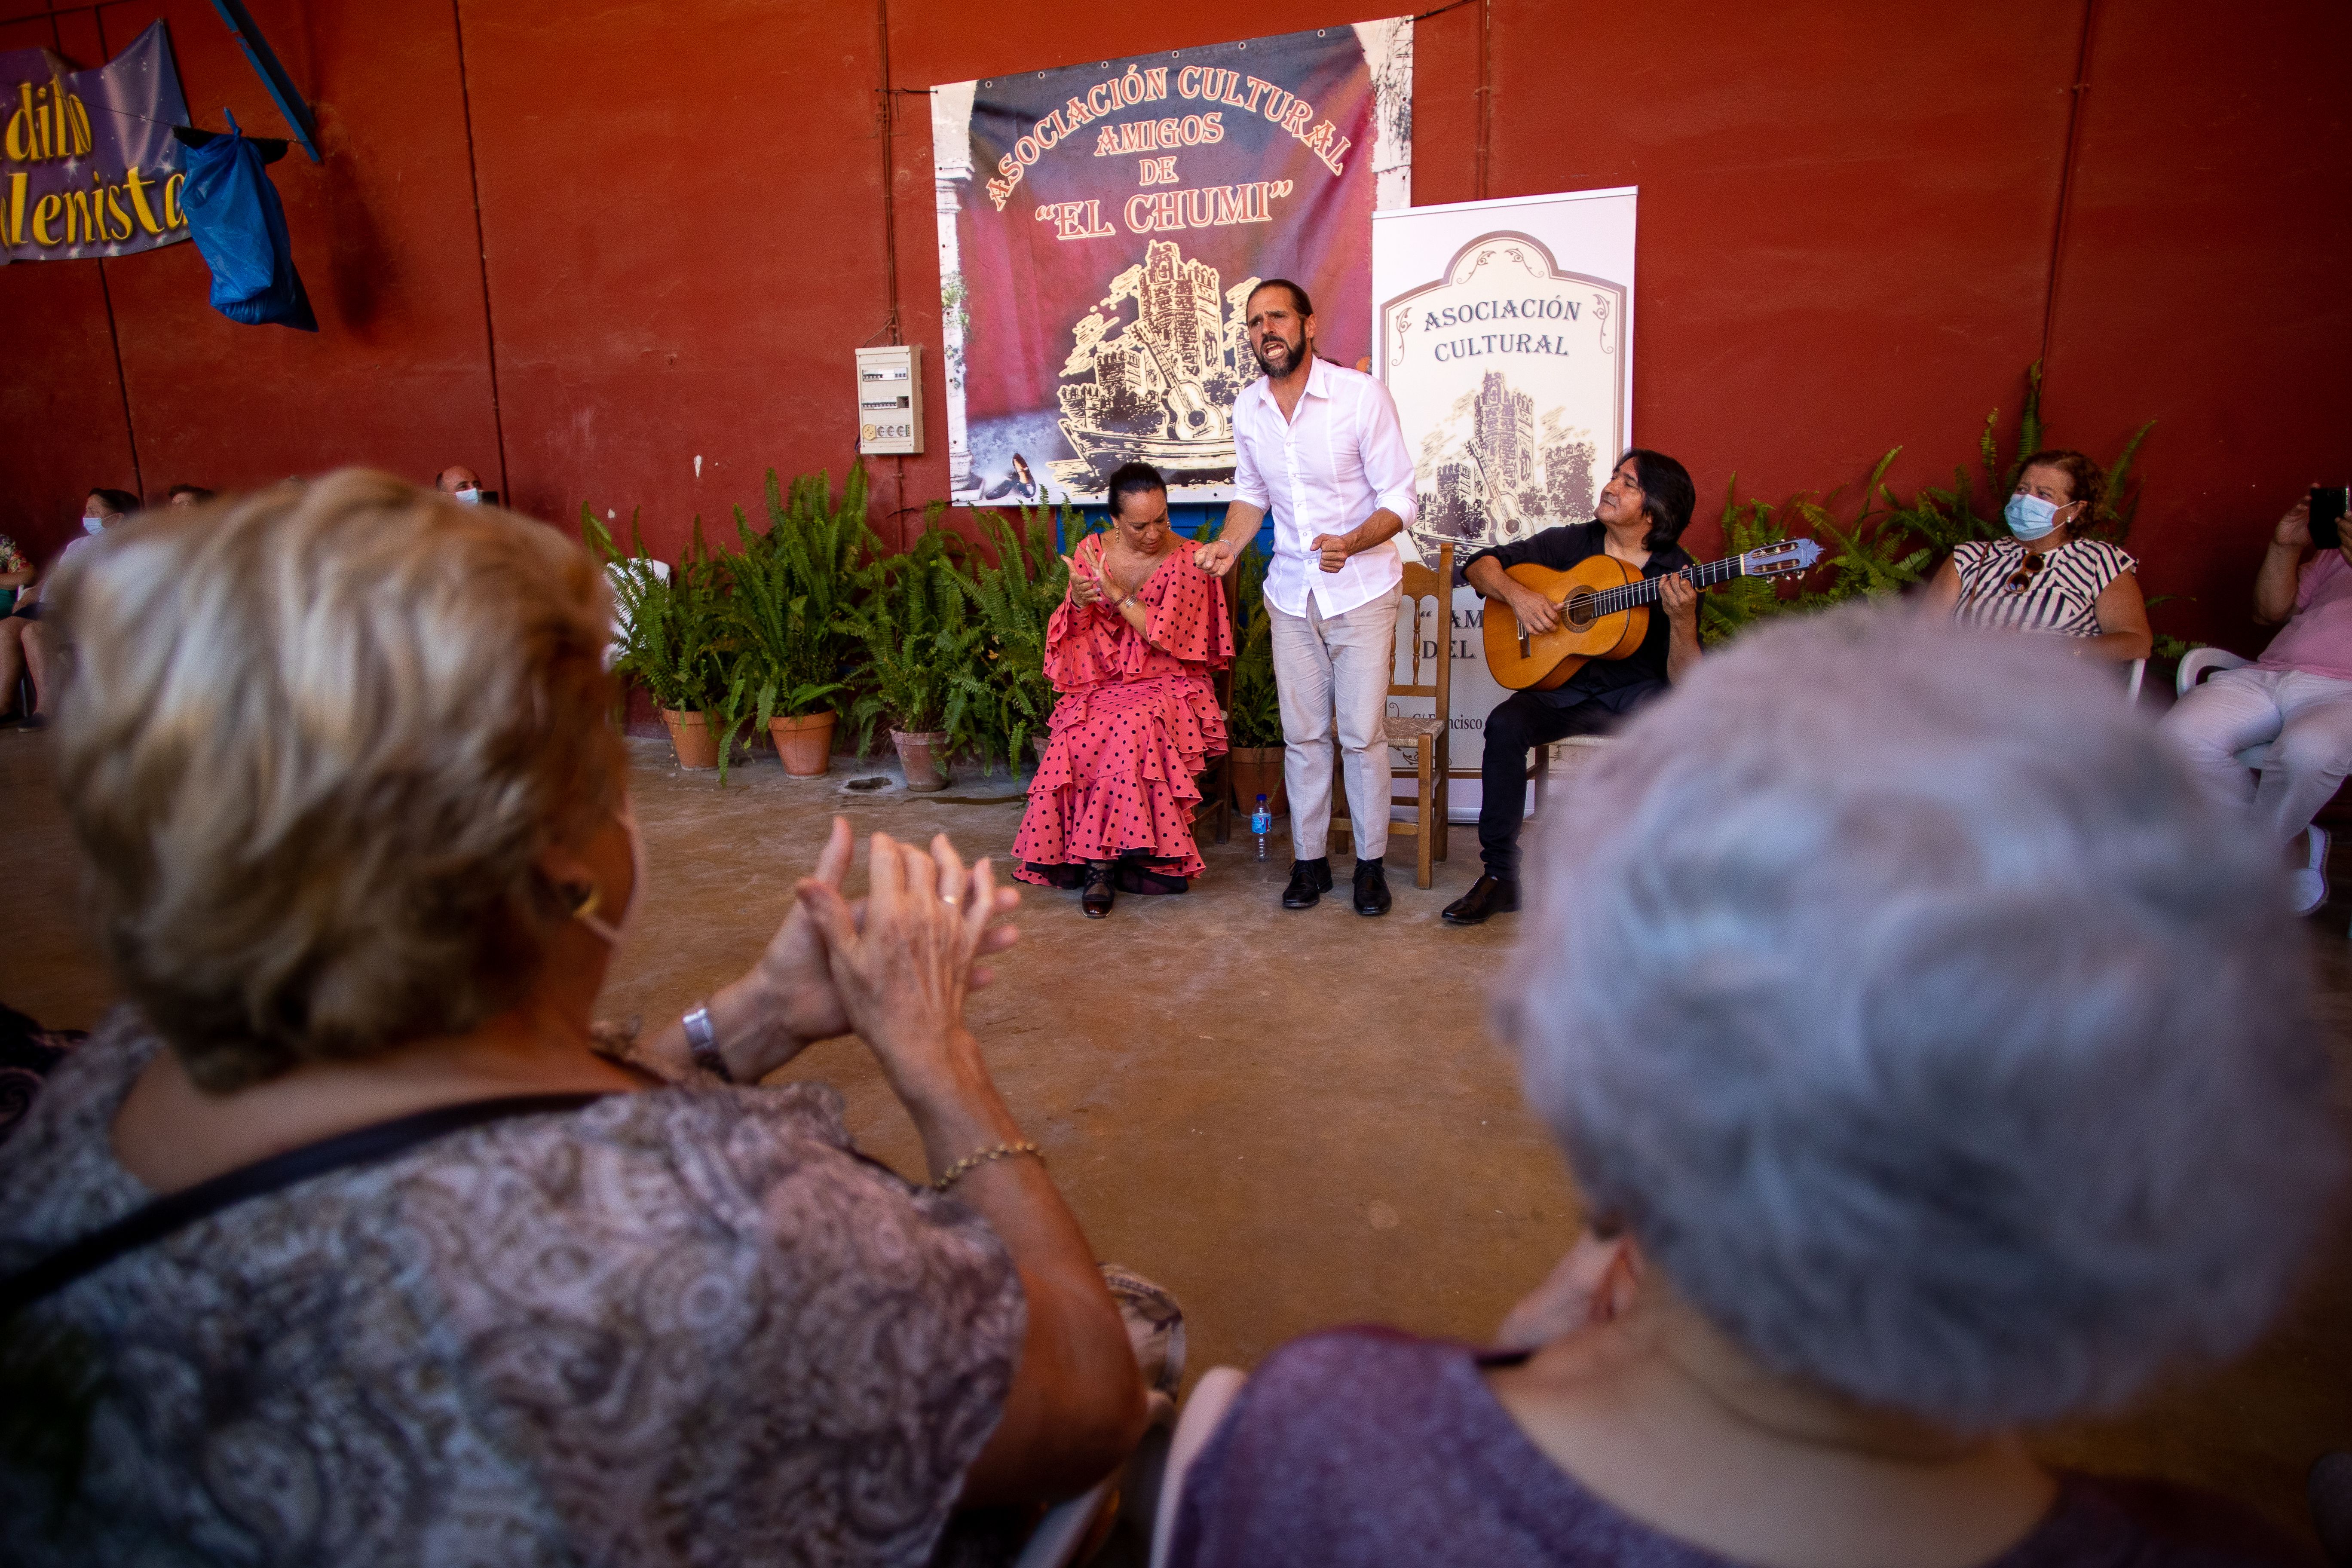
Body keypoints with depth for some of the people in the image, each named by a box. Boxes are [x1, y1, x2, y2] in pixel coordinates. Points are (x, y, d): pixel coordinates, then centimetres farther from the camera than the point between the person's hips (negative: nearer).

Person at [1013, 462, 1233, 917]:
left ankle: (1096, 862, -23)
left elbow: (1169, 636, -12)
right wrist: (1079, 604, -12)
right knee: (1080, 737, -31)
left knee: (1132, 727, -35)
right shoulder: (1091, 551, 6)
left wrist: (1118, 595, -16)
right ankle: (1103, 862, -18)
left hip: (1167, 683, -2)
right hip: (1102, 683, 3)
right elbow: (1072, 636, 10)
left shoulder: (1187, 560, -3)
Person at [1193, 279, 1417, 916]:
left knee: (1362, 734, -1)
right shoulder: (1247, 408, 1)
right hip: (1291, 591, 4)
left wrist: (1352, 542, -31)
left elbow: (1399, 499, -12)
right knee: (1303, 733, 9)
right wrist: (1228, 544, -2)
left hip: (1362, 588, -4)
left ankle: (1371, 862, 15)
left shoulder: (1361, 394, -14)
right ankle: (1310, 859, 22)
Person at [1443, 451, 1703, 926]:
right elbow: (1480, 565, 6)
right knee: (1505, 725, -28)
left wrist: (1683, 620, -27)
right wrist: (1516, 593, -13)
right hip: (1562, 686, 2)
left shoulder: (1677, 573, -3)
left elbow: (1686, 684, -9)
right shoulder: (1571, 542, 4)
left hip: (1637, 693, -1)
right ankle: (1500, 877, -18)